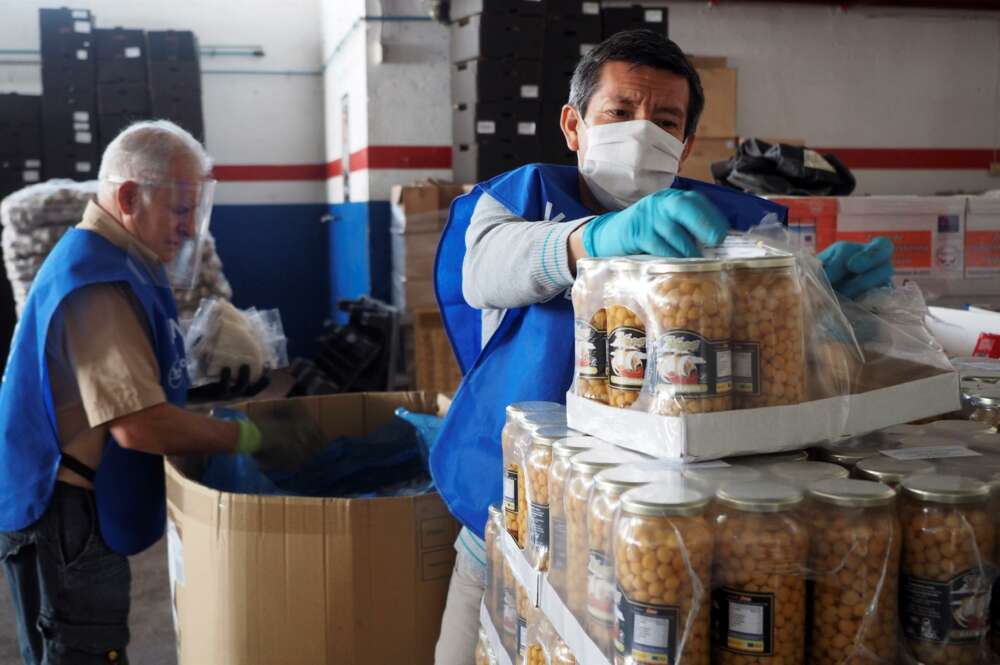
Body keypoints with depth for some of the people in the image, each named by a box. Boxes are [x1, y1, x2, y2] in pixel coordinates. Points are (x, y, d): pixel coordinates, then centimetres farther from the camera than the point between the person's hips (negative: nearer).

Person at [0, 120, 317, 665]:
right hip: (66, 517, -10)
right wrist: (254, 438, -19)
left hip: (74, 508, 10)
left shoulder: (106, 263, 12)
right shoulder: (100, 284, -23)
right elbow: (138, 425, -28)